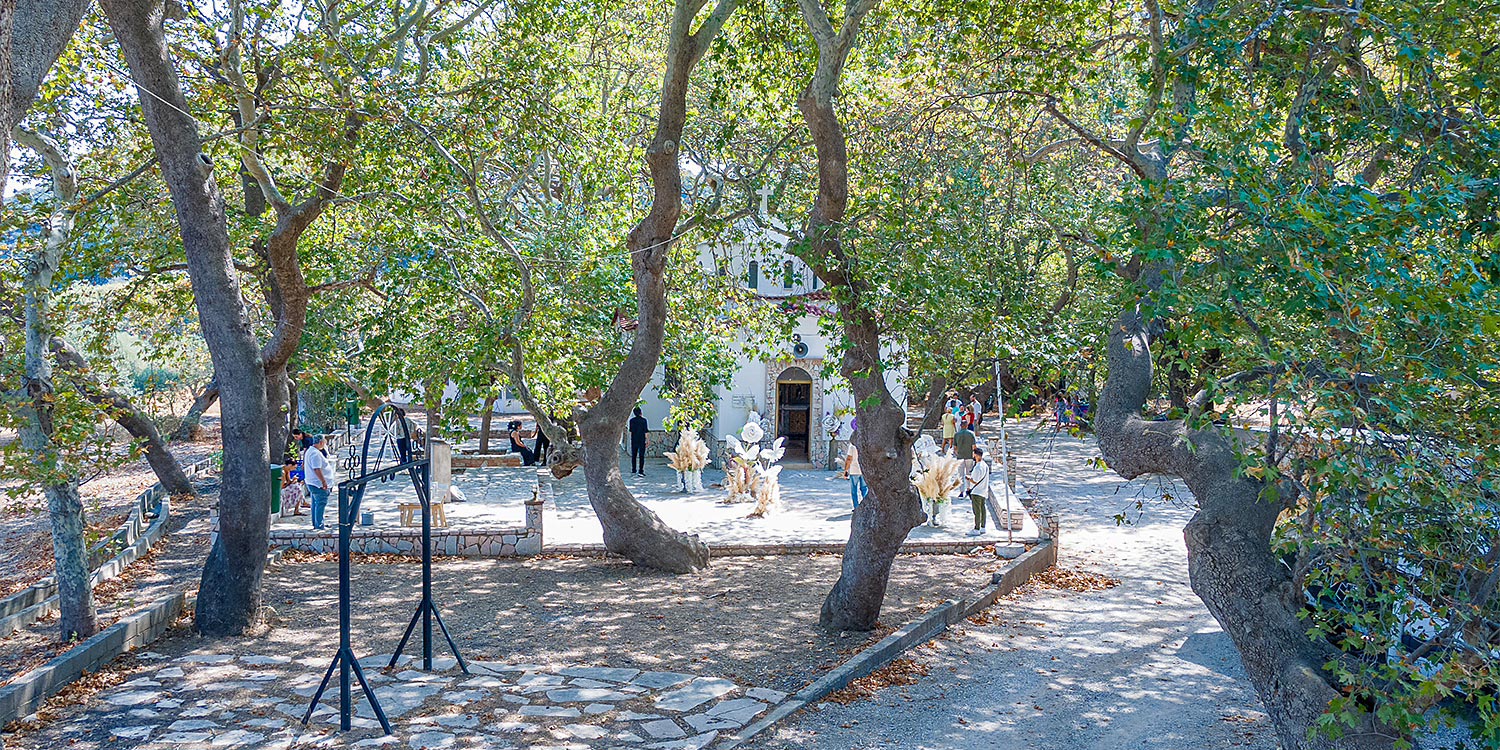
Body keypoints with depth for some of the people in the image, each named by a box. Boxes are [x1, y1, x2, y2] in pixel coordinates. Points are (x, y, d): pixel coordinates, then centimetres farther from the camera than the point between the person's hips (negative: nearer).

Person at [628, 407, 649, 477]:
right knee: (641, 456, -3)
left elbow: (630, 430, 8)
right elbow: (645, 431, -12)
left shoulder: (632, 420, 1)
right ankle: (640, 471, -9)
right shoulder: (643, 420, -10)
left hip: (634, 440, 4)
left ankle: (633, 470, 23)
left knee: (633, 455, 15)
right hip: (642, 440, -4)